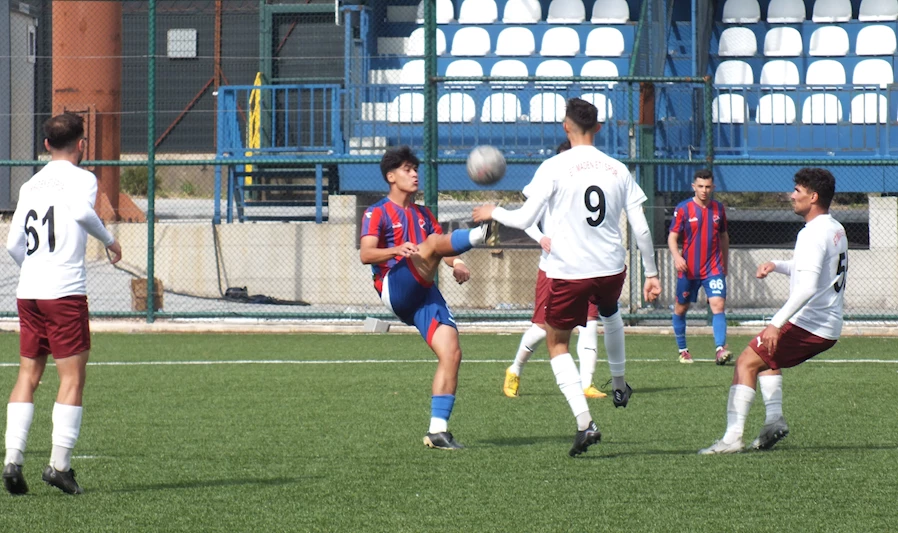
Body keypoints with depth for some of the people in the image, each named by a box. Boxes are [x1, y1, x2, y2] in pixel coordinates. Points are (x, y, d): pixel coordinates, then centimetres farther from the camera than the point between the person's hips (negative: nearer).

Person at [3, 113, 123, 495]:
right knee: (72, 377, -1)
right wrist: (108, 239, -7)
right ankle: (60, 464, -6)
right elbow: (81, 211, -23)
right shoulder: (81, 178, -1)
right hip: (65, 291, -6)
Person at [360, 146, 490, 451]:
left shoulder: (423, 214, 27)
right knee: (432, 243, -29)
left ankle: (438, 430, -9)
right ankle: (477, 235, -62)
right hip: (395, 289, -6)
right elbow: (365, 254, -8)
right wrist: (397, 250, -28)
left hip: (424, 294, 6)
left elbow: (443, 249, 20)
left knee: (451, 353, -11)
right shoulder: (377, 214, 7)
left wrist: (456, 264, -4)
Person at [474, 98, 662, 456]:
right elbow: (641, 229, 4)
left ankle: (584, 423, -6)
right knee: (610, 313, 38)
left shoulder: (554, 168, -9)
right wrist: (651, 273, 14)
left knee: (557, 345, 11)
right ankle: (619, 385, 51)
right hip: (612, 268, 4)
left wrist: (493, 212, 10)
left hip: (569, 272, -4)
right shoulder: (618, 170, 3)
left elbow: (524, 220, -10)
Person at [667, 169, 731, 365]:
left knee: (718, 304, -16)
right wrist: (676, 256, -23)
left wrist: (725, 264, 21)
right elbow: (672, 236, -5)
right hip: (688, 269, -1)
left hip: (713, 268, 1)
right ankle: (682, 350, 26)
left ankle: (720, 349, -25)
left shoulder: (718, 208, 7)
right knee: (681, 309, 9)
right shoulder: (683, 208, -4)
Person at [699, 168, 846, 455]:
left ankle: (732, 436, -13)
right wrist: (776, 266, 12)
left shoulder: (813, 234, -18)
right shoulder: (836, 229, 13)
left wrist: (776, 323, -32)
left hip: (808, 324, -10)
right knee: (766, 357, 29)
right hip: (830, 328, 10)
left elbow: (807, 287, -29)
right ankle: (774, 418, 14)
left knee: (747, 363, -7)